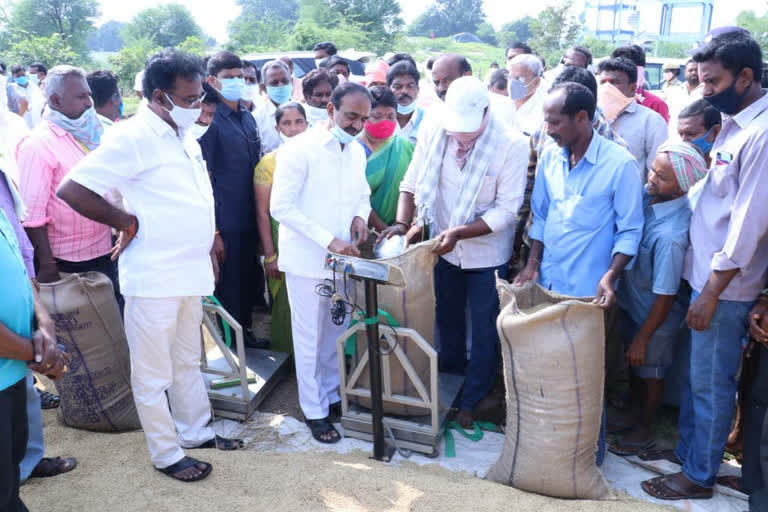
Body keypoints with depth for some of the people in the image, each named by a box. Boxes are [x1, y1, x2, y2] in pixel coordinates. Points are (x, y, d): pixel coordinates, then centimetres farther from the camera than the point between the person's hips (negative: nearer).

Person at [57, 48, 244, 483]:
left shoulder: (184, 138, 11)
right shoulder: (134, 137, -15)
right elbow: (72, 190, -20)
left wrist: (209, 252, 17)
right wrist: (126, 222, -13)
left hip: (189, 274, 8)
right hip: (154, 279, -8)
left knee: (188, 361, 21)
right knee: (153, 373, 8)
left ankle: (196, 431, 37)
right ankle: (167, 453, 22)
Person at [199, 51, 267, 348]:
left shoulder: (247, 116, 10)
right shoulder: (209, 120, -12)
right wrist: (213, 231, -16)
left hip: (250, 219, 7)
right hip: (226, 223, -7)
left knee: (250, 280, 17)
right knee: (229, 284, 5)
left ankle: (245, 332, 35)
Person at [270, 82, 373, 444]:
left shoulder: (357, 152, 7)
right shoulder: (300, 150, -14)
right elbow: (281, 207, -19)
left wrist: (360, 215, -4)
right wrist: (329, 240, -24)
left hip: (342, 259, 6)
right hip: (307, 260, -6)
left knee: (337, 333, 16)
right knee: (310, 338, 6)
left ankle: (332, 395, 35)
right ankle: (314, 410, 21)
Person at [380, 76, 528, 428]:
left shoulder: (511, 145, -22)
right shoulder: (433, 134, -12)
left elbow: (507, 209, -22)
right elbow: (411, 184, -5)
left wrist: (459, 232, -31)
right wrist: (403, 222, -22)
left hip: (486, 254, -3)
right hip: (444, 250, 4)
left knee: (485, 330, 12)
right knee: (447, 318, 25)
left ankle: (472, 400, 33)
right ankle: (450, 373, 52)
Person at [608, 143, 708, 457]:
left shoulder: (671, 235, -36)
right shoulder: (648, 195, -15)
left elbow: (665, 297, -27)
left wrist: (643, 338, -16)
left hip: (655, 316, -7)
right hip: (631, 302, 7)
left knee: (650, 373, 16)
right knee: (633, 364, 26)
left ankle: (643, 431, 40)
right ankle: (634, 414, 50)